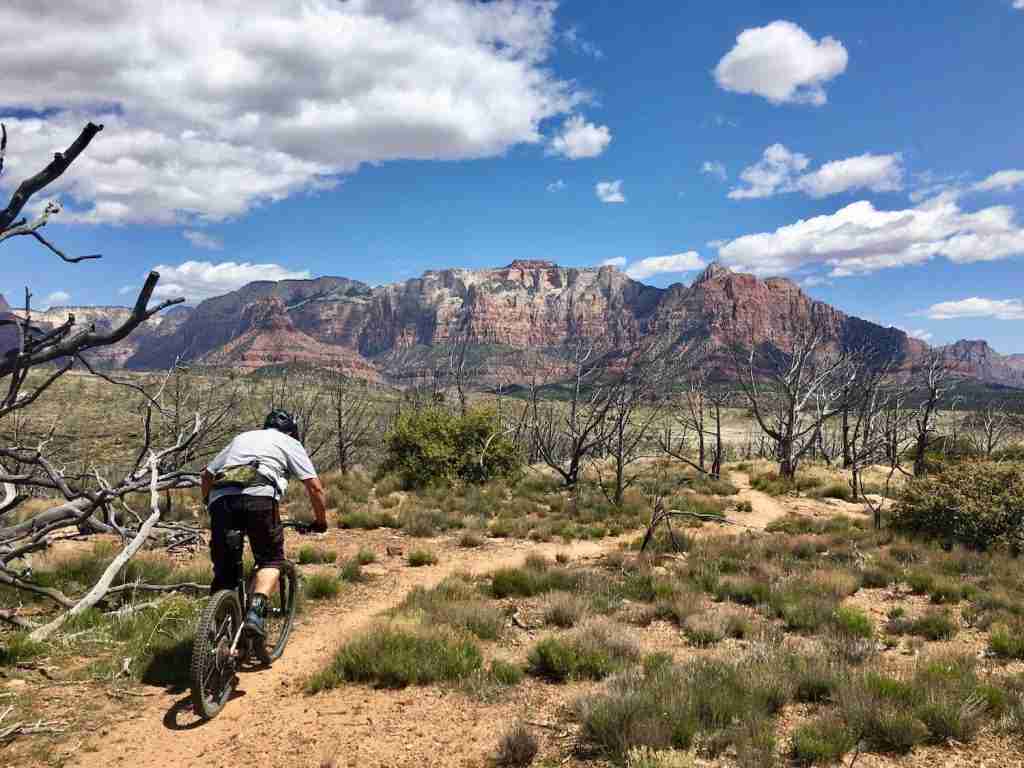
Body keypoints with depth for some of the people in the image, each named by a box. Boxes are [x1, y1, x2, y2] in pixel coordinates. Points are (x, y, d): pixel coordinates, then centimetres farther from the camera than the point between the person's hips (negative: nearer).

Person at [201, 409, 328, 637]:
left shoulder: (241, 438, 35)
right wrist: (321, 521, 26)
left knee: (223, 570, 13)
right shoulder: (289, 443, 23)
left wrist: (210, 506, 41)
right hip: (258, 497, -4)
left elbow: (207, 475, 30)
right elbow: (315, 487, 15)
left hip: (220, 498, 4)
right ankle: (256, 611, -13)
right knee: (271, 560, 9)